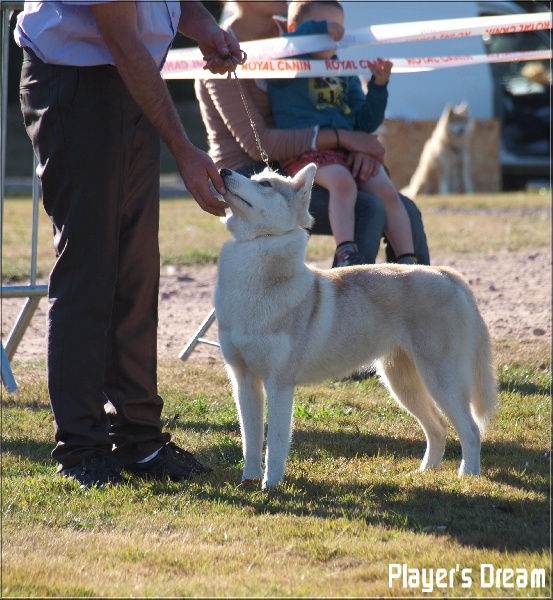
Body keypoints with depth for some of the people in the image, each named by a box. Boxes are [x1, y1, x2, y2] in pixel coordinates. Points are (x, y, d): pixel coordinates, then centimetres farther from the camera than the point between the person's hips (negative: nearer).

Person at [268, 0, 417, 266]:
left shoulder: (345, 74, 25)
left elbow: (365, 123, 22)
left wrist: (379, 85, 7)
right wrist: (319, 27, -13)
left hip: (350, 149, 6)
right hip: (305, 152, -6)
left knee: (386, 191, -18)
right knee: (342, 182, -36)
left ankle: (407, 262, -19)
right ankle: (346, 254, -46)